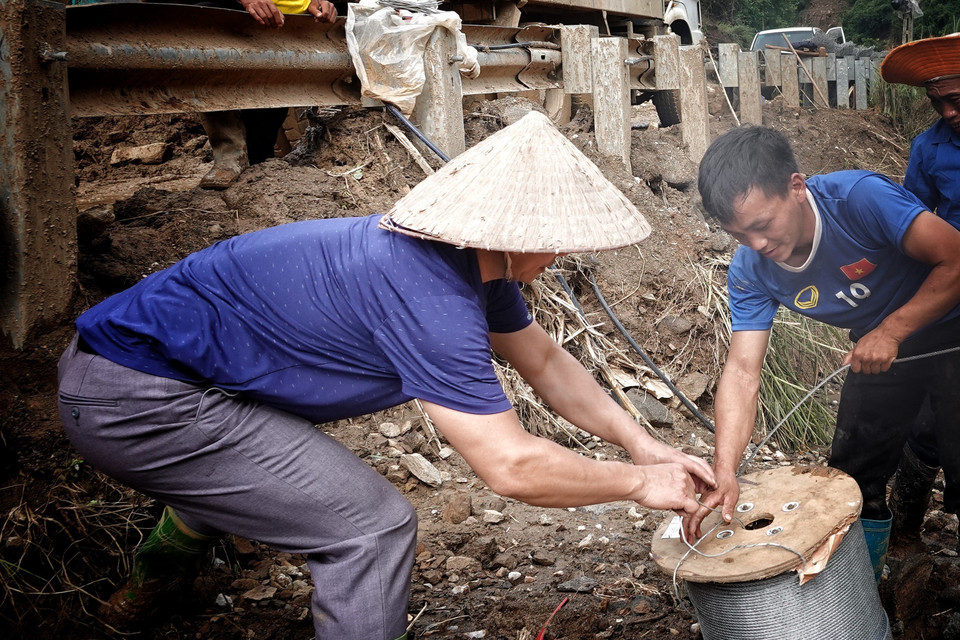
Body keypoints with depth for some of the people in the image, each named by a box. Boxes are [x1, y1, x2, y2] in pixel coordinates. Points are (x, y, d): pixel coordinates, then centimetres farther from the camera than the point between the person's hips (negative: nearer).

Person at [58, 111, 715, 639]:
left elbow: (545, 362, 15)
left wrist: (644, 444, 10)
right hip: (135, 401, -10)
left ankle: (153, 582, 60)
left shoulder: (478, 260, 2)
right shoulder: (429, 299, -27)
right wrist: (639, 482, -11)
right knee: (375, 525, -14)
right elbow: (512, 465, -26)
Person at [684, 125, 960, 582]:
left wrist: (889, 332, -30)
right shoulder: (750, 274, -18)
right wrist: (724, 472, -34)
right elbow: (742, 371, -23)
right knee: (854, 478, 8)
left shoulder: (859, 198, -33)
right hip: (879, 348, 5)